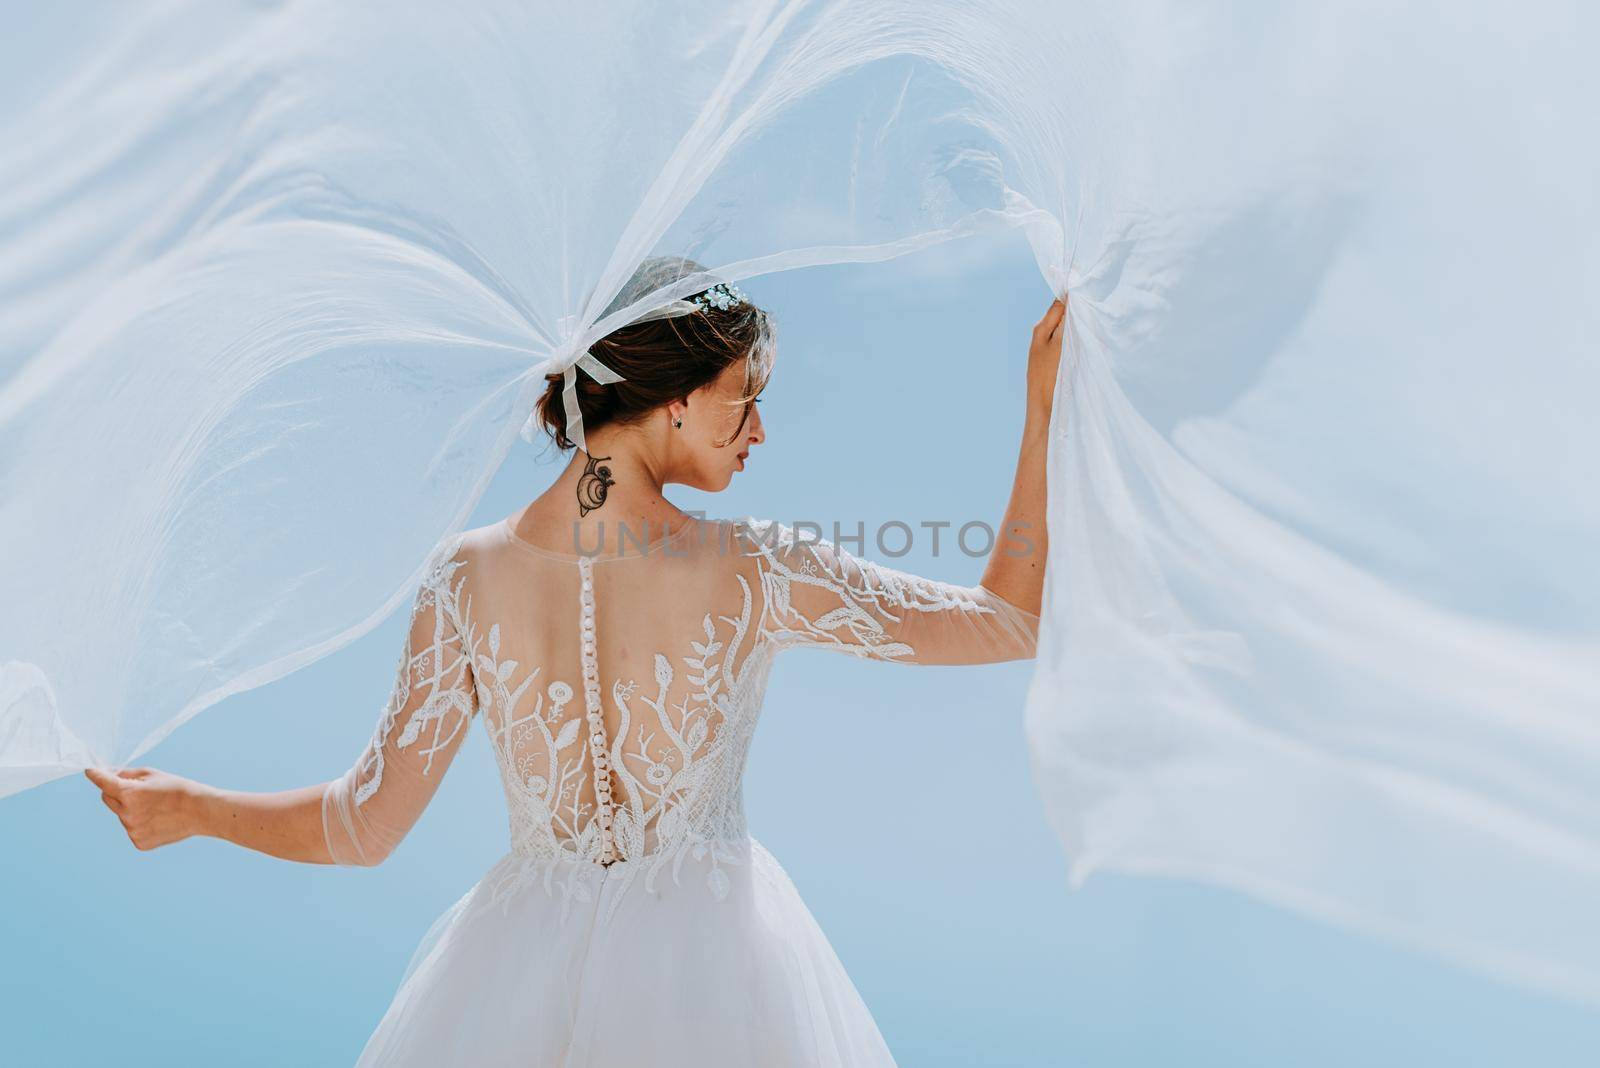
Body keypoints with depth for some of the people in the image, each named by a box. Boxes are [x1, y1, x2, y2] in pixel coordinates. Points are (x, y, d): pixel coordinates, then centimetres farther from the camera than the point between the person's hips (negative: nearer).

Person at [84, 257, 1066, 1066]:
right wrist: (1044, 412, -3)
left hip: (527, 957, 2)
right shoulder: (753, 573, -17)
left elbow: (366, 828, -7)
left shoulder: (468, 573, -11)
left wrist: (185, 805, 11)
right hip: (709, 958, -2)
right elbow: (1012, 623, -9)